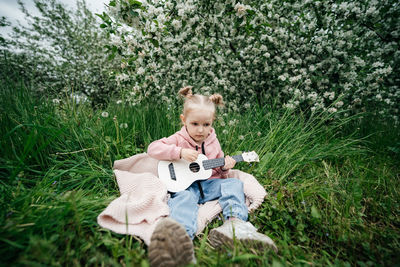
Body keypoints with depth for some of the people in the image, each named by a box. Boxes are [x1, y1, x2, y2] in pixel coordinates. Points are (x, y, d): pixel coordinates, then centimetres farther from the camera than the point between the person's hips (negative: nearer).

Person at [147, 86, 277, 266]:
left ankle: (235, 224, -37)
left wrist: (224, 167, -6)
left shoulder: (213, 141, 11)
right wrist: (180, 152, -23)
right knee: (184, 198, -35)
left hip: (209, 183, 5)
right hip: (185, 185, -4)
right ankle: (180, 237, -63)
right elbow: (152, 148, -12)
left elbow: (219, 172, 20)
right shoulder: (179, 138, 1)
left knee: (233, 183, -15)